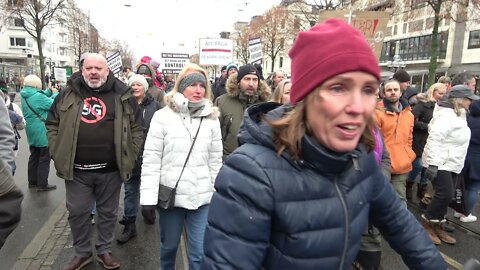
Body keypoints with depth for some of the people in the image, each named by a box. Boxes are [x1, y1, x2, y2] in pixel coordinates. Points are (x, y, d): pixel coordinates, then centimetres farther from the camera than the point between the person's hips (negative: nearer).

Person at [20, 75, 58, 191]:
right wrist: (55, 93, -3)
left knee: (34, 156, 18)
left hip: (32, 133, 9)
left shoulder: (25, 95, 5)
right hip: (42, 132, -9)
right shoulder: (37, 96, -22)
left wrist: (50, 90, 3)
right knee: (44, 159, 1)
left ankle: (32, 181, 28)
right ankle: (42, 184, 6)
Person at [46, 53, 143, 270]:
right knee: (77, 212, 13)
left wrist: (130, 156, -4)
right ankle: (82, 252, 34)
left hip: (110, 170, -1)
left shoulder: (122, 96, -2)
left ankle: (104, 250, 34)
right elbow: (52, 125, 11)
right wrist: (57, 154, 2)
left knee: (108, 212, 14)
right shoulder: (68, 94, 3)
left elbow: (137, 128, 2)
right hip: (76, 170, 2)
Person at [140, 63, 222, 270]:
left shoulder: (212, 119, 3)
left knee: (200, 253, 4)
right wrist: (149, 195, -10)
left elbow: (215, 160, 6)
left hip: (202, 197, 1)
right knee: (168, 246, 19)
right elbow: (151, 158, -6)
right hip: (171, 194, -1)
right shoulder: (163, 116, -5)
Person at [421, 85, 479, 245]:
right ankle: (426, 223, 5)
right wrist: (433, 164, -31)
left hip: (451, 164, 10)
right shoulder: (447, 115, -19)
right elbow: (435, 139, -27)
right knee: (445, 195, -12)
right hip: (440, 164, -10)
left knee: (446, 196, 11)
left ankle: (437, 225, 22)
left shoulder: (457, 115, 14)